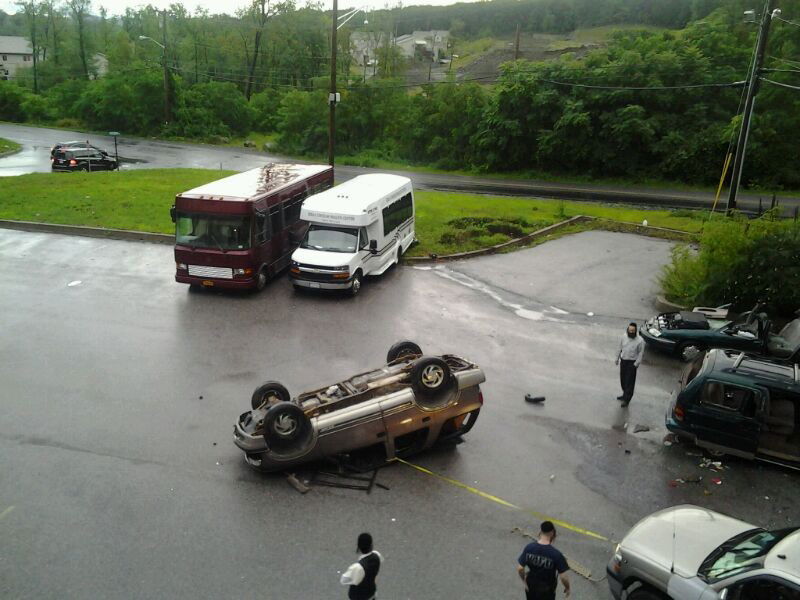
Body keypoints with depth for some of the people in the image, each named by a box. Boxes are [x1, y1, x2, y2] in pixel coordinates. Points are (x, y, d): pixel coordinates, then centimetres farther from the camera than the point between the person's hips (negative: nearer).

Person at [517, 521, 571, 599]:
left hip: (531, 587, 3)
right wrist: (567, 588, 0)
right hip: (547, 590, -2)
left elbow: (520, 568, -12)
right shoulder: (556, 554, -28)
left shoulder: (529, 548, -18)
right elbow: (563, 577, -21)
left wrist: (525, 581, 7)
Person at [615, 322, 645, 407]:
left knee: (629, 381, -2)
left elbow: (641, 353, -11)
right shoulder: (624, 337, -2)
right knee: (623, 380, 16)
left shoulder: (640, 340, -16)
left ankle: (627, 399, 6)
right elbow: (620, 348, 10)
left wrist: (636, 364, -14)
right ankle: (625, 395, 35)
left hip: (632, 362, -5)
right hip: (623, 361, 5)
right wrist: (617, 358, 14)